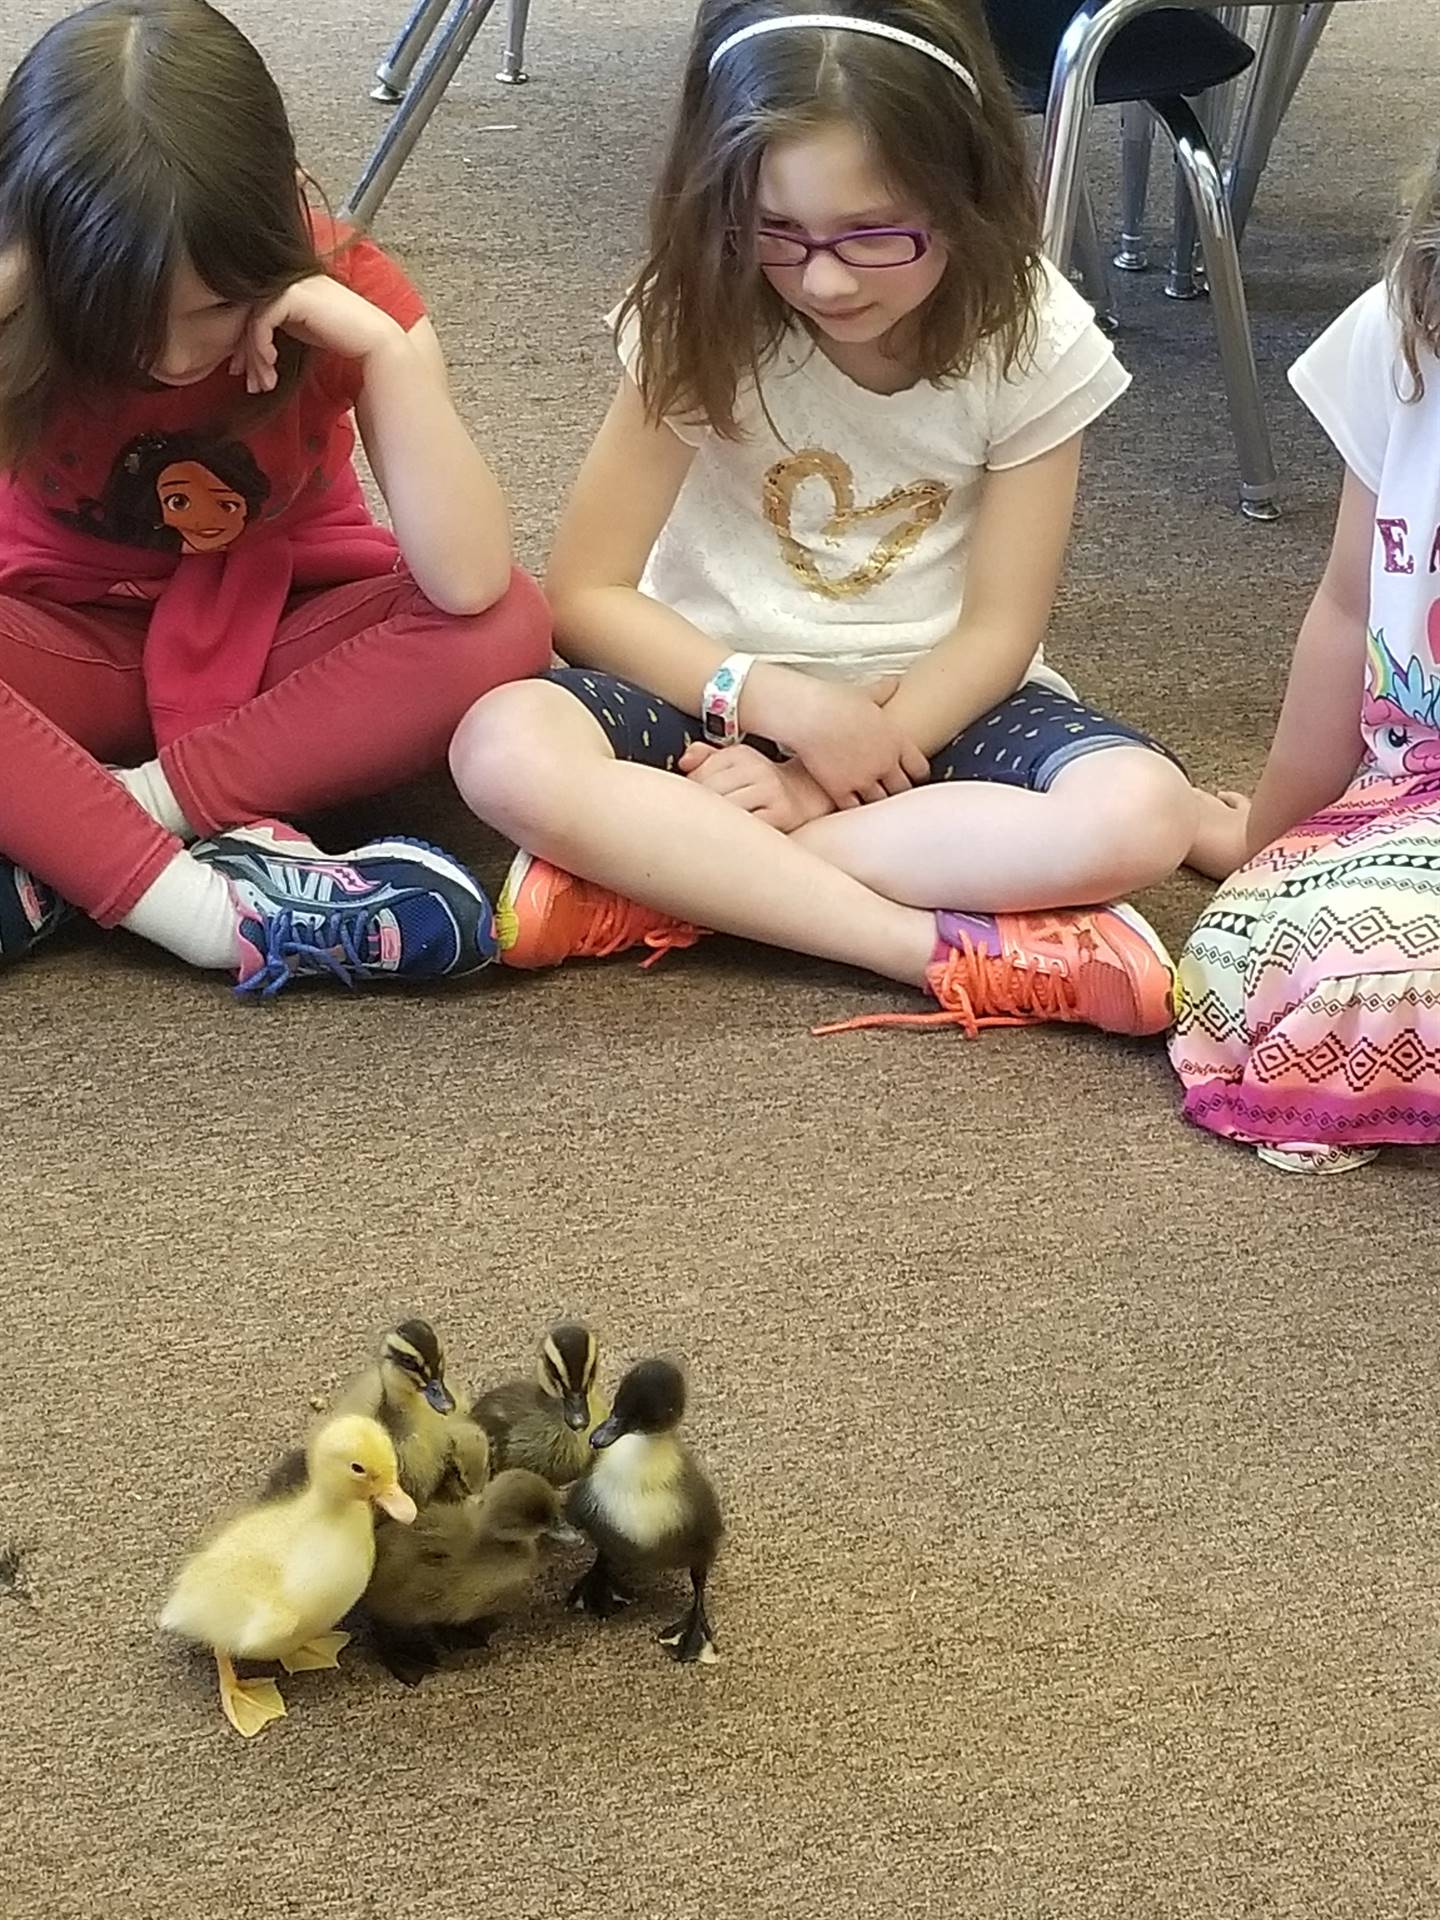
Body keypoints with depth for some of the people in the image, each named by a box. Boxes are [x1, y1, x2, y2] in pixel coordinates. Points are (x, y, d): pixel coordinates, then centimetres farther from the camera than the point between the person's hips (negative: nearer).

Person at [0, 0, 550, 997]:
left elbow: (468, 585, -31)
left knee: (505, 629, -32)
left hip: (284, 638, 1)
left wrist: (387, 348, -38)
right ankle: (212, 907, -39)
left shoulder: (342, 289, -22)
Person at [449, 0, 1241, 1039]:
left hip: (932, 702, 1)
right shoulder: (700, 319, -13)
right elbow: (586, 593, -10)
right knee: (508, 747, -32)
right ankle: (956, 949, -34)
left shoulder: (1032, 337, -13)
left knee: (1138, 815, -32)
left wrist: (824, 781, -22)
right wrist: (781, 700, -24)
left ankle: (657, 867, -28)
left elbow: (998, 631, -10)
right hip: (727, 693, 0)